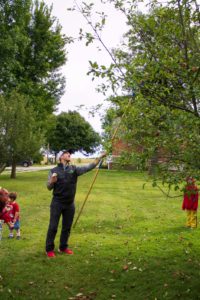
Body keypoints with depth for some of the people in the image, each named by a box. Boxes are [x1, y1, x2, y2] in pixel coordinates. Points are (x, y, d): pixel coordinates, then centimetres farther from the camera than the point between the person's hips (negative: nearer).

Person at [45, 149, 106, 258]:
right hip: (57, 203, -4)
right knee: (53, 227, 1)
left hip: (70, 204, 4)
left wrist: (99, 157, -12)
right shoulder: (54, 170, -4)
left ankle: (63, 247, 28)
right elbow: (49, 187, -3)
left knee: (67, 227, 13)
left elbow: (88, 167, -4)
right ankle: (49, 249, 13)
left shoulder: (74, 169, 4)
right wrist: (52, 181, -25)